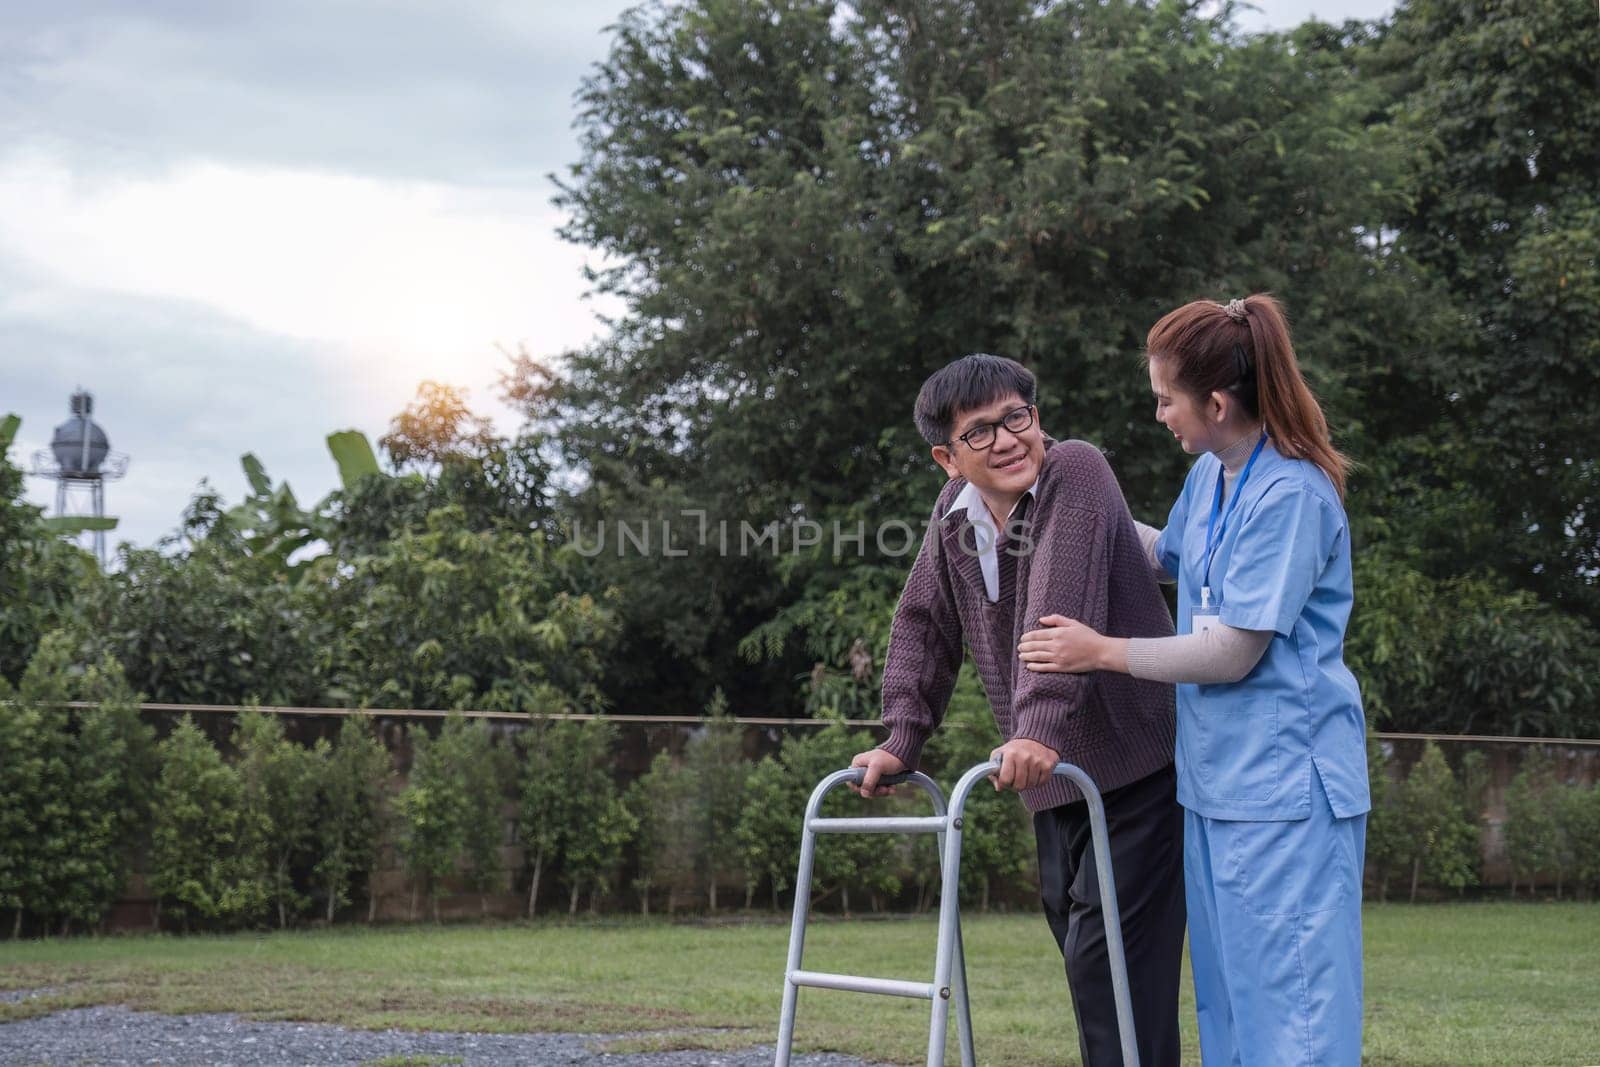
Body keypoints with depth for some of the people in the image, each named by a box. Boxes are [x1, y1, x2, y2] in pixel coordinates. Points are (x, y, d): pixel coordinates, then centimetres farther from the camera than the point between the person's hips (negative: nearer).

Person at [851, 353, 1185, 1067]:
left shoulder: (1075, 472, -16)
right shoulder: (954, 510, 6)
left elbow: (1062, 609, -29)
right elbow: (923, 627, 14)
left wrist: (1040, 728, -39)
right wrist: (900, 740, 5)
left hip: (1135, 770, -7)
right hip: (1055, 780, 8)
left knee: (1111, 962, -13)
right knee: (1084, 960, 14)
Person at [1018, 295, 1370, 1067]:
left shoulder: (1292, 493, -17)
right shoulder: (1209, 477, 9)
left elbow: (1233, 653, -18)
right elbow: (1168, 557, 31)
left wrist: (1103, 652, -10)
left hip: (1285, 786, -9)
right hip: (1217, 780, 9)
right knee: (1225, 1002, 14)